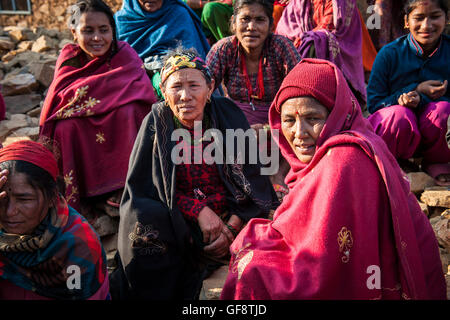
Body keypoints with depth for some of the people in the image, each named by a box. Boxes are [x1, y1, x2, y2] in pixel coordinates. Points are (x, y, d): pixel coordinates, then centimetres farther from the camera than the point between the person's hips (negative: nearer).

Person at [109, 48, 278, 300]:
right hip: (176, 220, -1)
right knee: (144, 221, -30)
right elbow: (147, 187, -6)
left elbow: (253, 181, -2)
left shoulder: (229, 115, -5)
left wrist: (232, 227, -16)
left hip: (231, 218, 1)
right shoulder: (157, 123, -6)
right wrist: (199, 211, -18)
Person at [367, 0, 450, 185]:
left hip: (434, 136, 2)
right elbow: (373, 103, -6)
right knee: (399, 114, -36)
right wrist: (416, 90, -17)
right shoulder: (390, 54, -6)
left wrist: (420, 99, -26)